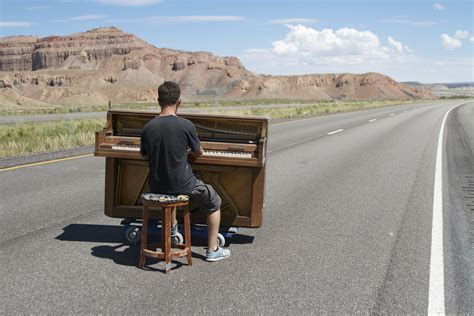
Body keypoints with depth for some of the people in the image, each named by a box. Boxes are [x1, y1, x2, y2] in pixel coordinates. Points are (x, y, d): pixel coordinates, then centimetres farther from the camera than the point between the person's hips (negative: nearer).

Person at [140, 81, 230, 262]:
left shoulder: (147, 128, -6)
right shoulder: (186, 126, -16)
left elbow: (145, 156, 10)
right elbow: (199, 153, 0)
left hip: (156, 187, 5)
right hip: (182, 186, -5)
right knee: (214, 202, 20)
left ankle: (172, 229, 55)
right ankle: (212, 250, 20)